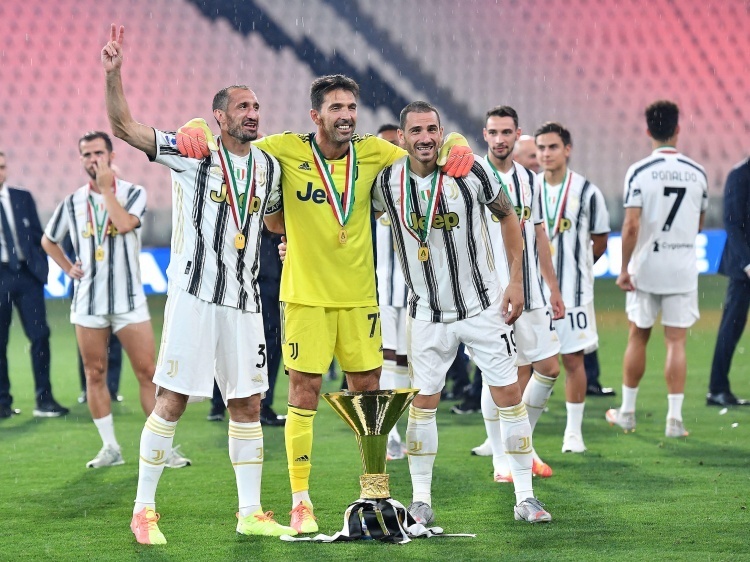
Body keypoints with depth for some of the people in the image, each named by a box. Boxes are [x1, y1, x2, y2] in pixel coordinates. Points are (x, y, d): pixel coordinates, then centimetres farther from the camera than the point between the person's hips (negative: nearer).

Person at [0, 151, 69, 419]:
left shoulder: (23, 198, 10)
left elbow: (38, 236, 11)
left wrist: (42, 267, 3)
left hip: (27, 274, 2)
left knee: (40, 335, -5)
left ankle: (44, 399, -1)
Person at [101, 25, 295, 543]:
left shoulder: (269, 167, 13)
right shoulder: (192, 154, -3)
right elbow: (124, 127, -11)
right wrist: (113, 73, -23)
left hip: (244, 300, 5)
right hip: (194, 295, -5)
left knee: (247, 404, 7)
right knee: (172, 401, -6)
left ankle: (251, 513, 14)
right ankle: (144, 509, 2)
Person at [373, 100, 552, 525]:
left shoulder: (470, 170, -12)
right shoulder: (387, 182, -8)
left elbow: (508, 217, 2)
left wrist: (516, 281, -1)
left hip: (484, 305, -1)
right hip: (428, 311, 1)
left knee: (509, 395, -1)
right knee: (424, 401, 3)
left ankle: (525, 497, 6)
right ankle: (421, 498, 15)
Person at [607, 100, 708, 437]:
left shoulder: (639, 172, -9)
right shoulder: (697, 173, 0)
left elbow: (631, 226, -14)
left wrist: (624, 268, -7)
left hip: (645, 268, -1)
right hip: (683, 268, 1)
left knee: (638, 337, 12)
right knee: (676, 342, 2)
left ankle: (627, 412, 20)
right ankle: (675, 418, -2)